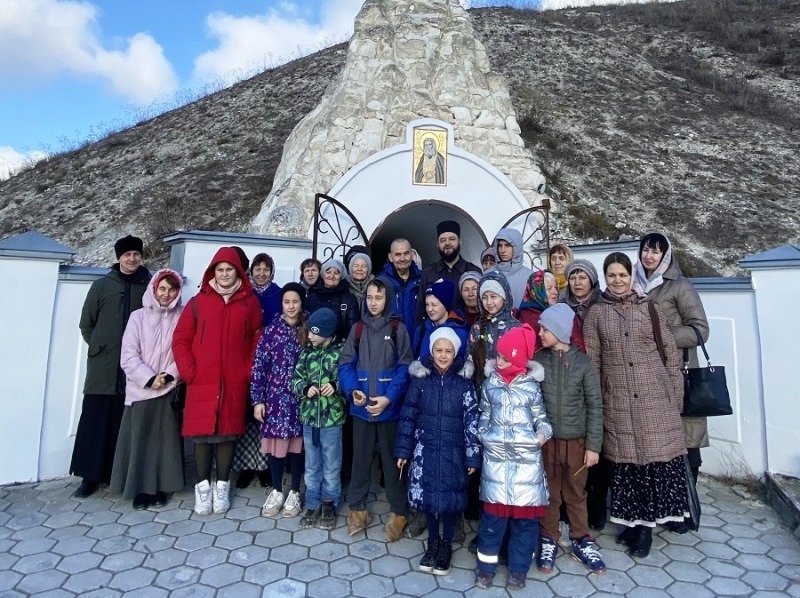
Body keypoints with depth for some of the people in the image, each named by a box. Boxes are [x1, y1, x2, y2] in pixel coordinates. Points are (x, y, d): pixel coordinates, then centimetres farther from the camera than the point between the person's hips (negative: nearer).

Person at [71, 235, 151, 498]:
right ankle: (91, 476, 13)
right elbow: (86, 324, 12)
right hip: (103, 367, 1)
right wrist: (99, 347, 6)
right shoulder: (101, 285, 7)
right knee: (95, 421, 3)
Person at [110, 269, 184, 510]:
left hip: (170, 390, 0)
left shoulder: (182, 317, 2)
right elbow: (128, 356, -3)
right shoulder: (138, 317, 1)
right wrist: (150, 378, -12)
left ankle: (160, 488, 15)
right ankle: (140, 489, 14)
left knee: (166, 440, 4)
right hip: (141, 390, 0)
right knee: (140, 440, 2)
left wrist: (169, 376, -13)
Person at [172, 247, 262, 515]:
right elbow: (180, 339, 5)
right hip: (201, 382, 0)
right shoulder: (198, 301, 5)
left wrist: (249, 371, 0)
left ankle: (222, 487, 19)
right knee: (202, 434, 3)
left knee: (228, 432, 6)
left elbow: (258, 340, 6)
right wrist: (189, 371, -3)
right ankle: (202, 488, 17)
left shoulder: (250, 302, 5)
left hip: (235, 383, 0)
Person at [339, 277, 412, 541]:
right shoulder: (357, 328, 5)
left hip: (389, 407, -3)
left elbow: (405, 368, -8)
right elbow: (346, 364, 2)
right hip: (361, 406, 3)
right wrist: (352, 390, -14)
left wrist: (389, 398, -18)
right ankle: (357, 508, 30)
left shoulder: (398, 329, -4)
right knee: (360, 457, 15)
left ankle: (398, 512, 24)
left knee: (391, 458, 9)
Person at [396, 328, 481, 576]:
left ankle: (446, 545, 31)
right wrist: (403, 450, 2)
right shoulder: (420, 379, -2)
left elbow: (472, 421, -5)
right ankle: (432, 542, 34)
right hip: (425, 450, 1)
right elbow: (408, 415, 1)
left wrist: (472, 457, -6)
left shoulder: (464, 382, -5)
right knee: (427, 496, 10)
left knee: (452, 498, 7)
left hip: (453, 452, -1)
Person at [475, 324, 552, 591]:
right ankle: (486, 566, 24)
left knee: (525, 515, 8)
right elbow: (484, 416, 11)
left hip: (527, 458, 0)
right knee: (494, 513, 6)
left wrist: (544, 432, -14)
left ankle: (518, 569, 26)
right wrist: (485, 437, -1)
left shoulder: (531, 385, 0)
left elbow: (540, 416, 5)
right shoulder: (490, 383, 4)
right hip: (496, 457, 1)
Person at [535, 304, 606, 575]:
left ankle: (582, 541, 31)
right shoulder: (537, 361, -5)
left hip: (576, 440, 0)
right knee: (549, 493, 12)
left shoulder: (583, 363, -7)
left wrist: (593, 445, -5)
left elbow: (595, 406, -4)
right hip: (545, 439, 1)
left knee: (576, 493, 15)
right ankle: (549, 541, 28)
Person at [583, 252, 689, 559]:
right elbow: (591, 360, 4)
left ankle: (646, 524, 15)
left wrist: (676, 395, 3)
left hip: (656, 398, 0)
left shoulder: (650, 308, 6)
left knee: (658, 458, 0)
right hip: (617, 401, 0)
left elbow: (671, 353, 7)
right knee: (624, 461, 5)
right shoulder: (596, 313, 5)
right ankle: (630, 521, 22)